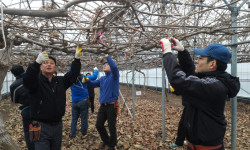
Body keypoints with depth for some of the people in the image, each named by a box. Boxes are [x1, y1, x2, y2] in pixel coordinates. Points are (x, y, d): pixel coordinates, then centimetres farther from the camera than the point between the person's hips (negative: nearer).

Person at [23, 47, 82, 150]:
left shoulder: (60, 81, 7)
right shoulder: (36, 81, -9)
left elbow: (73, 75, 1)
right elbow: (27, 80, -29)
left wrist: (77, 58, -10)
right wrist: (37, 62, -44)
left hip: (58, 125, 5)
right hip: (41, 127, -5)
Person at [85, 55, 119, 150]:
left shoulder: (114, 75, -5)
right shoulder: (102, 78, 16)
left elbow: (114, 67, -25)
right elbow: (93, 84, 15)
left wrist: (107, 56, -21)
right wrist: (86, 80, -4)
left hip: (112, 106, -7)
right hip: (103, 106, 7)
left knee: (112, 127, 4)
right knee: (99, 125, 12)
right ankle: (106, 140, 35)